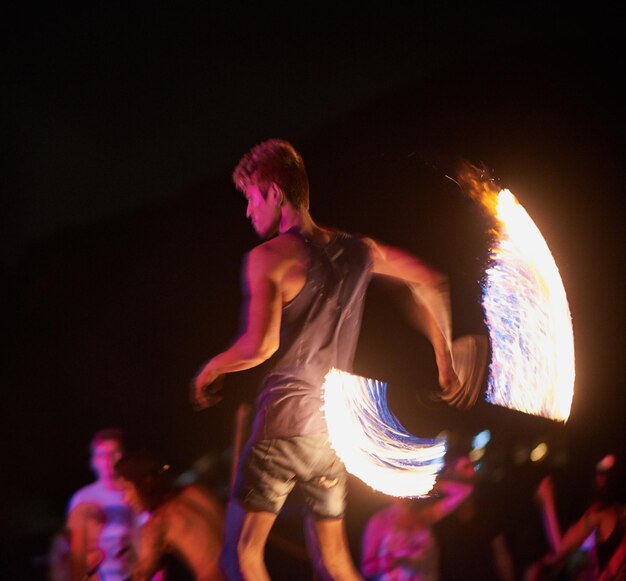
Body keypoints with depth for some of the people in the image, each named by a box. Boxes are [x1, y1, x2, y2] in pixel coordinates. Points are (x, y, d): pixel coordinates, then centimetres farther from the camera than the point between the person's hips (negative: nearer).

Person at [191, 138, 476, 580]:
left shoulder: (269, 257, -11)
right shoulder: (358, 250, 9)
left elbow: (260, 345, -22)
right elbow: (432, 282, 19)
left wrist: (211, 369, -3)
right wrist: (444, 357, 26)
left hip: (285, 420, -7)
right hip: (336, 427, 7)